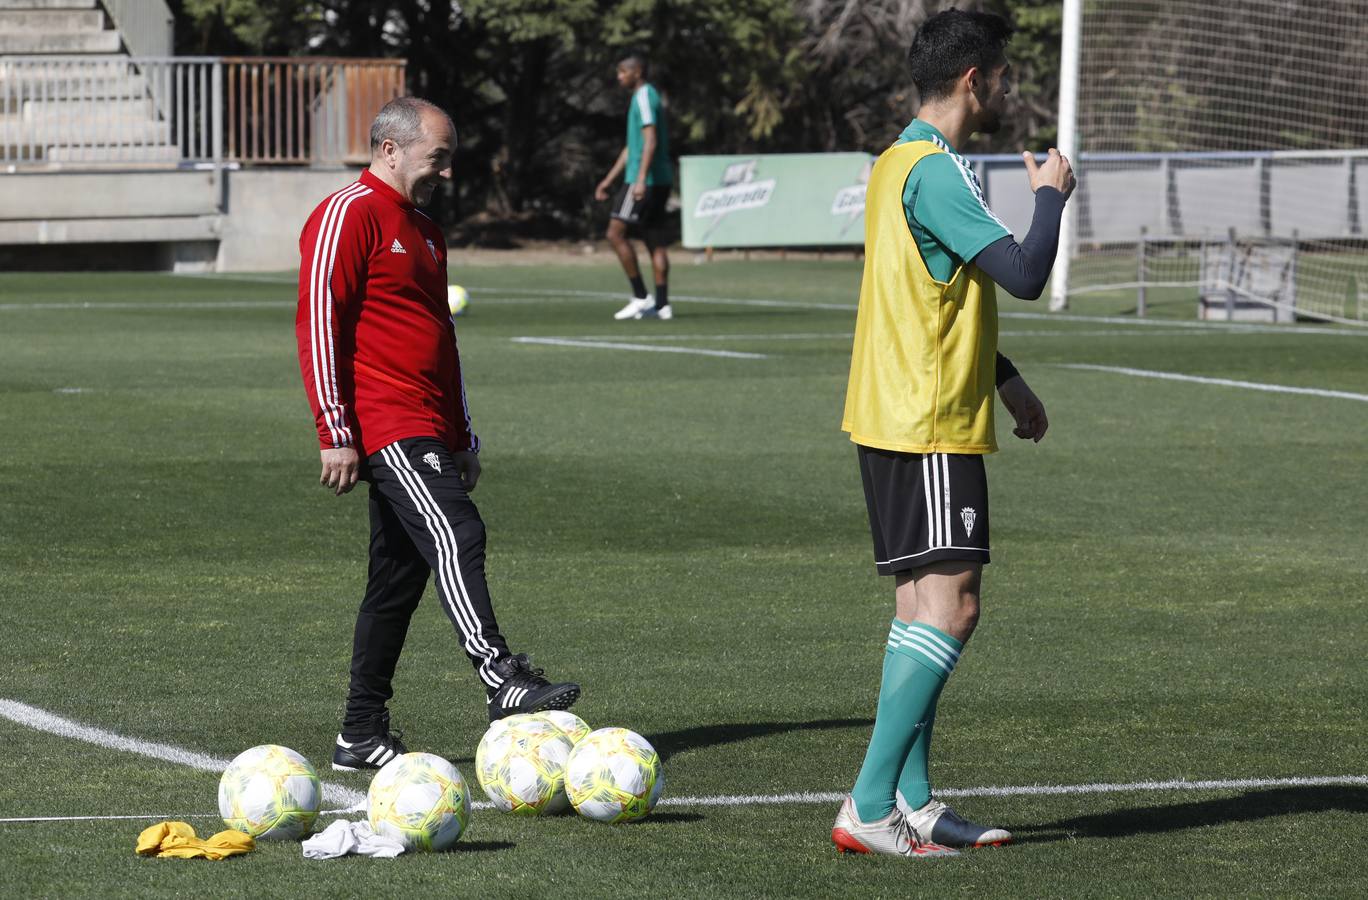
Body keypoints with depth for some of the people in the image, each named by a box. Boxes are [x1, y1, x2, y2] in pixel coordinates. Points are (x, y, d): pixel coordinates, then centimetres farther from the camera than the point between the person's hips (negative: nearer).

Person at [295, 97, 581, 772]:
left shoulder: (423, 230, 23)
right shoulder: (349, 216, -7)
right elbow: (319, 324, -13)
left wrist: (462, 437, 27)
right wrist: (336, 435, -18)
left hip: (426, 430, 10)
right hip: (385, 425, -10)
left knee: (399, 576, 9)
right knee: (455, 537, -23)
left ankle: (362, 735, 13)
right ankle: (501, 679, -34)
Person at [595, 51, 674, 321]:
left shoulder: (644, 97, -10)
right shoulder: (643, 97, 21)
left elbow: (651, 141, -20)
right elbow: (632, 147, 27)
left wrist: (641, 180, -27)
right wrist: (608, 181, 28)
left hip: (644, 181, -10)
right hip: (660, 182, 10)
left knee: (616, 233, -8)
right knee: (655, 242, 6)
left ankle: (641, 296, -9)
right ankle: (661, 304, 4)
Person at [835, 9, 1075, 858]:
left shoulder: (900, 162, 16)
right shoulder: (935, 172, -17)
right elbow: (1025, 274, -22)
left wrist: (1005, 379, 28)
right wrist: (1051, 195, -4)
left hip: (892, 419, 11)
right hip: (932, 427, -11)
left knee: (923, 605, 11)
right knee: (950, 606, -12)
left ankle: (912, 804, 12)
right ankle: (869, 807, -15)